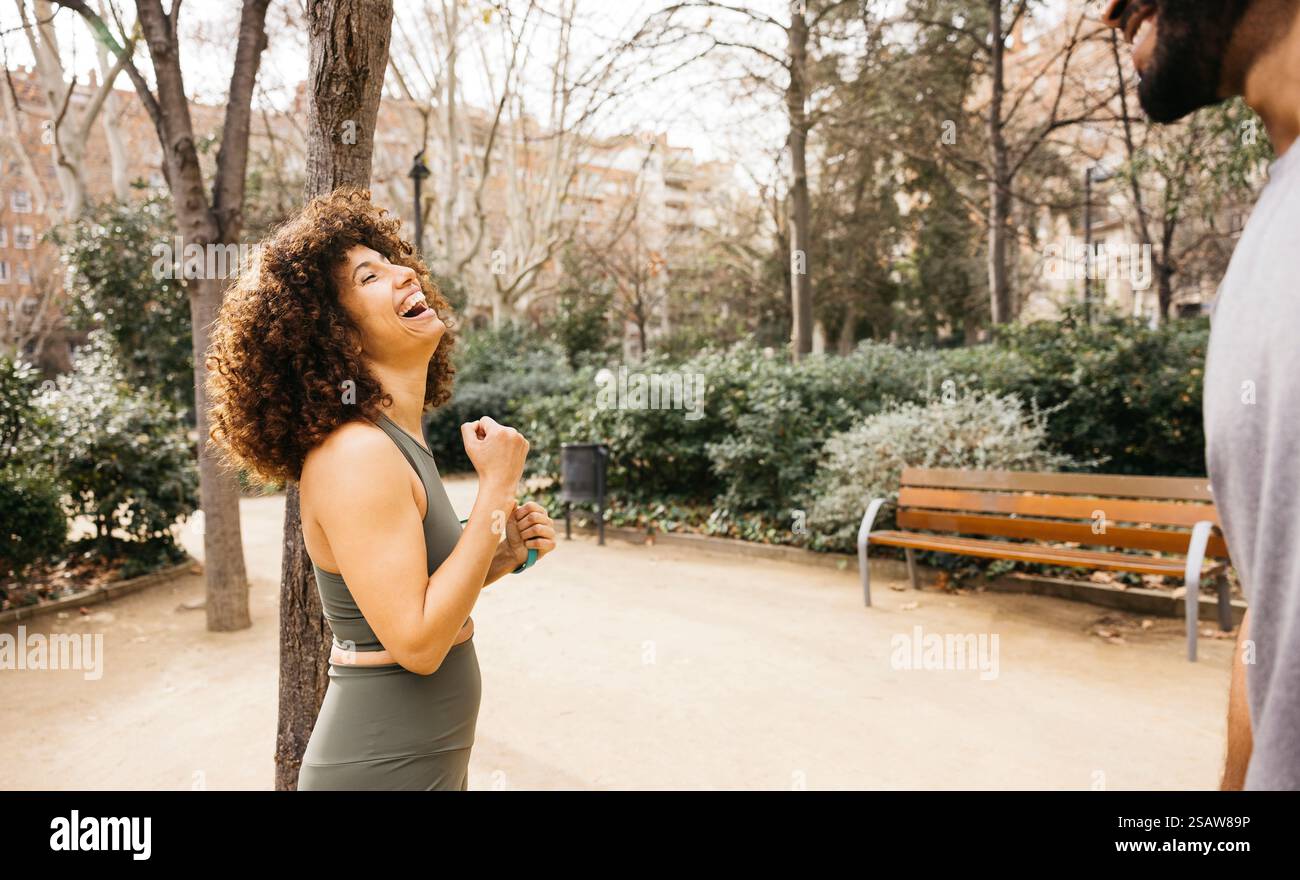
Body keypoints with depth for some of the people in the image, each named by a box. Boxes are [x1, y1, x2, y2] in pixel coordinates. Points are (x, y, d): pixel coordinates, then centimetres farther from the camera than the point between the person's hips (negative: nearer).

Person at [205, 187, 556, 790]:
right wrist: (496, 487, -22)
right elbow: (416, 643, -26)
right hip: (382, 768, -8)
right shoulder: (356, 456, -22)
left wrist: (508, 552, -3)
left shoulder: (399, 441, 4)